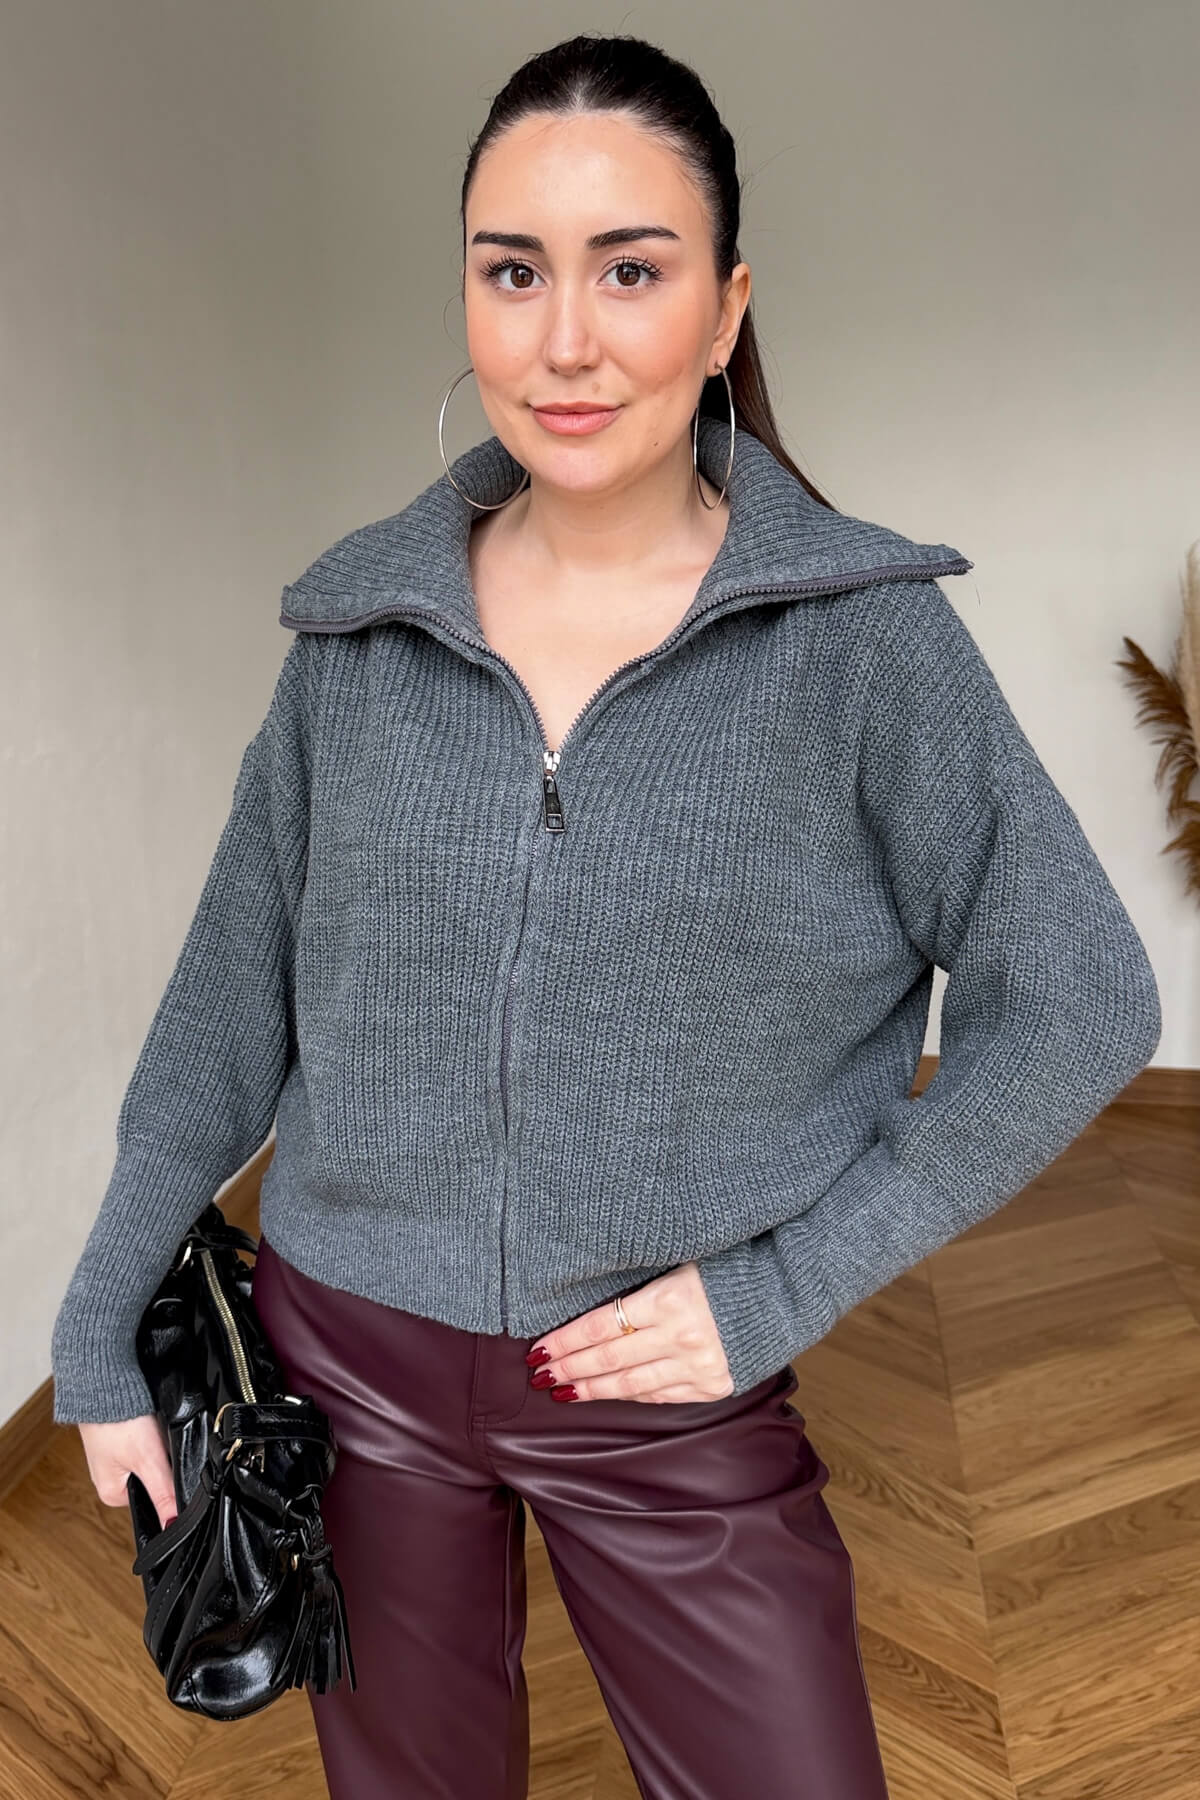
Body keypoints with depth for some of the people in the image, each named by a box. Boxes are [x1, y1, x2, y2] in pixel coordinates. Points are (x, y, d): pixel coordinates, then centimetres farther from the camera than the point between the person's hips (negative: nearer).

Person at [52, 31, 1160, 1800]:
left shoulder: (862, 629, -12)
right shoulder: (362, 620, -4)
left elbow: (1077, 1004, -10)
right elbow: (236, 994, 2)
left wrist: (785, 1285, -13)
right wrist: (102, 1330, 4)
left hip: (670, 1393, -2)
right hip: (349, 1346, 3)